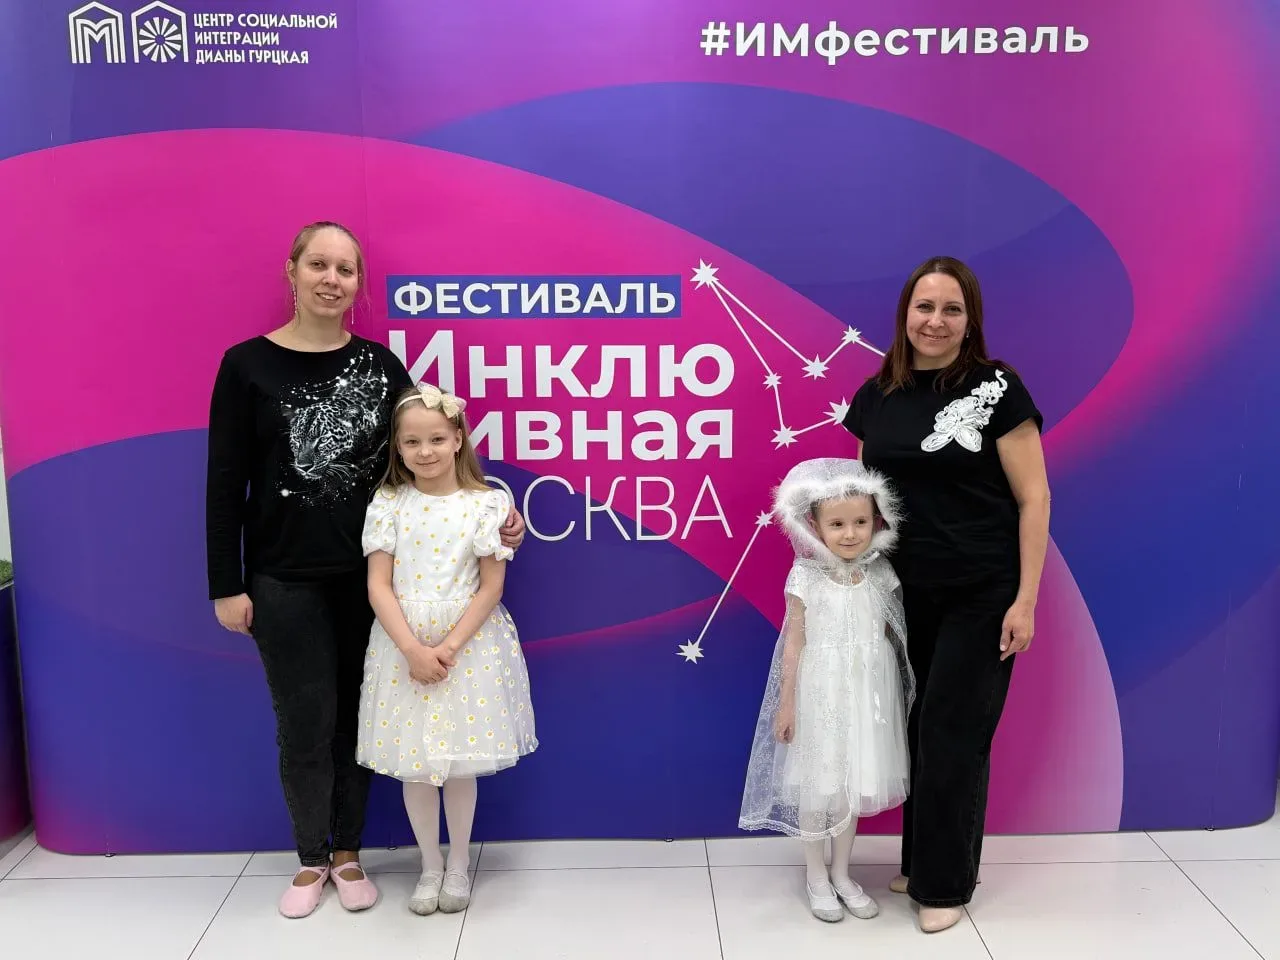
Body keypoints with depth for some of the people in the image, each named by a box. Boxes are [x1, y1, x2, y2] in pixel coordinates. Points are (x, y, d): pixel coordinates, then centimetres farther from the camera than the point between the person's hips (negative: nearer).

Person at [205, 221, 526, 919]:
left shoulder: (379, 363, 4)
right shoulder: (248, 364, -3)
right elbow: (225, 483, -2)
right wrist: (226, 586, -4)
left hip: (367, 574, 2)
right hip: (285, 580, -2)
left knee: (355, 716, 10)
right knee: (305, 723, 5)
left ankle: (347, 852, 29)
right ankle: (311, 858, 28)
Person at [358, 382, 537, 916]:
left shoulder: (485, 504, -6)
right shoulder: (388, 504, -3)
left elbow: (491, 586, -7)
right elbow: (378, 586, -6)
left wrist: (450, 646, -14)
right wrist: (414, 649, -16)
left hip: (468, 647, -1)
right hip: (403, 649, 1)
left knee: (460, 765, 9)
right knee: (413, 765, 10)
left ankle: (458, 865, 30)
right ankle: (430, 866, 30)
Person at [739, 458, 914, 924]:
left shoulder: (880, 575, -4)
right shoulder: (806, 577, -12)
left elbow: (891, 635, 6)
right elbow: (794, 642, -8)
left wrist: (899, 691, 8)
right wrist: (786, 703, -7)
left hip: (867, 694, 3)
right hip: (820, 693, -3)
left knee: (854, 781, 15)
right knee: (817, 785, 9)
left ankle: (841, 874, 32)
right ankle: (816, 877, 27)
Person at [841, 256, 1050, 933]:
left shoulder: (995, 388, -10)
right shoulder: (878, 394, 3)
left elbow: (1033, 498, -9)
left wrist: (1025, 600, -13)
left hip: (982, 597, -4)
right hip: (908, 595, 4)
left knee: (953, 733, 2)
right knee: (919, 729, 12)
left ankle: (945, 883, 19)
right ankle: (921, 860, 30)